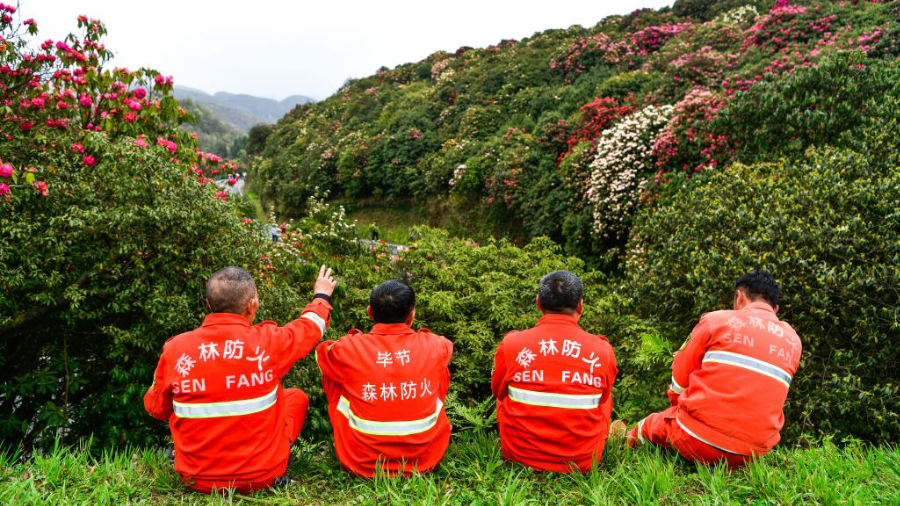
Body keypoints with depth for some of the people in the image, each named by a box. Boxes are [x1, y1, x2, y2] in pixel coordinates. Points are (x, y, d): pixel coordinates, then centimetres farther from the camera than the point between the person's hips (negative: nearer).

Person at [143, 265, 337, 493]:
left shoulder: (175, 348, -12)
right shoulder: (268, 341, -17)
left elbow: (156, 408, 5)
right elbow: (309, 327, 5)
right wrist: (322, 296, 25)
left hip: (197, 478, 3)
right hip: (260, 476, -2)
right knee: (296, 396, 21)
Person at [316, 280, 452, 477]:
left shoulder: (350, 349, -14)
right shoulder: (433, 346, -11)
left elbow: (322, 353, 11)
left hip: (361, 464, -1)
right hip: (424, 460, 1)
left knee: (331, 375, 15)